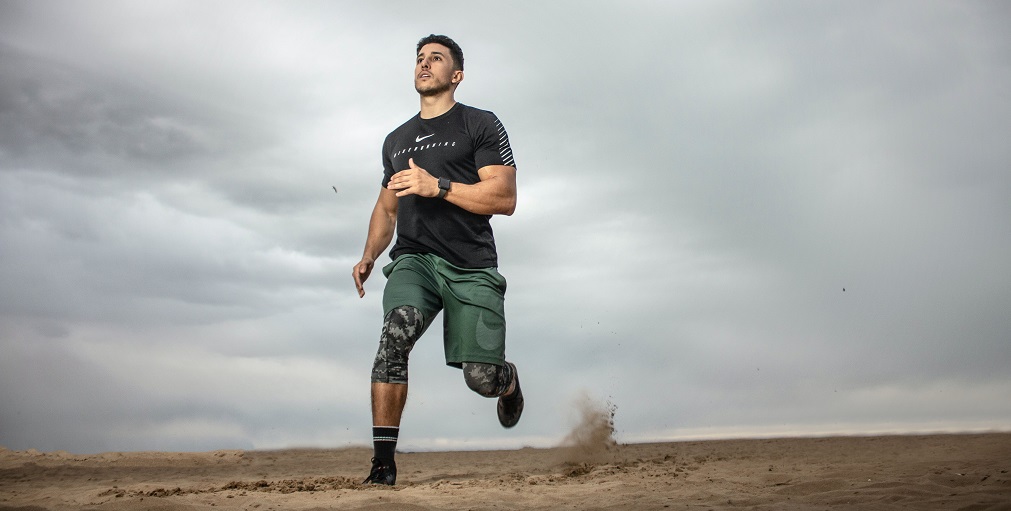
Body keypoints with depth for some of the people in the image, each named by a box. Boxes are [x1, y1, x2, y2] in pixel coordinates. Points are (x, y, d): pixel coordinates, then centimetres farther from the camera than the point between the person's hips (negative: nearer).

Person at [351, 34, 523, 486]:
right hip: (414, 258, 3)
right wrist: (368, 257, 13)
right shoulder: (396, 140, 22)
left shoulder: (481, 125, 4)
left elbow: (504, 199, -6)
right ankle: (383, 460, -24)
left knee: (482, 378, -11)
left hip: (471, 266, -3)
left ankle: (509, 380, 30)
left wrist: (437, 186, -15)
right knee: (397, 329, -29)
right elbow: (386, 207, 30)